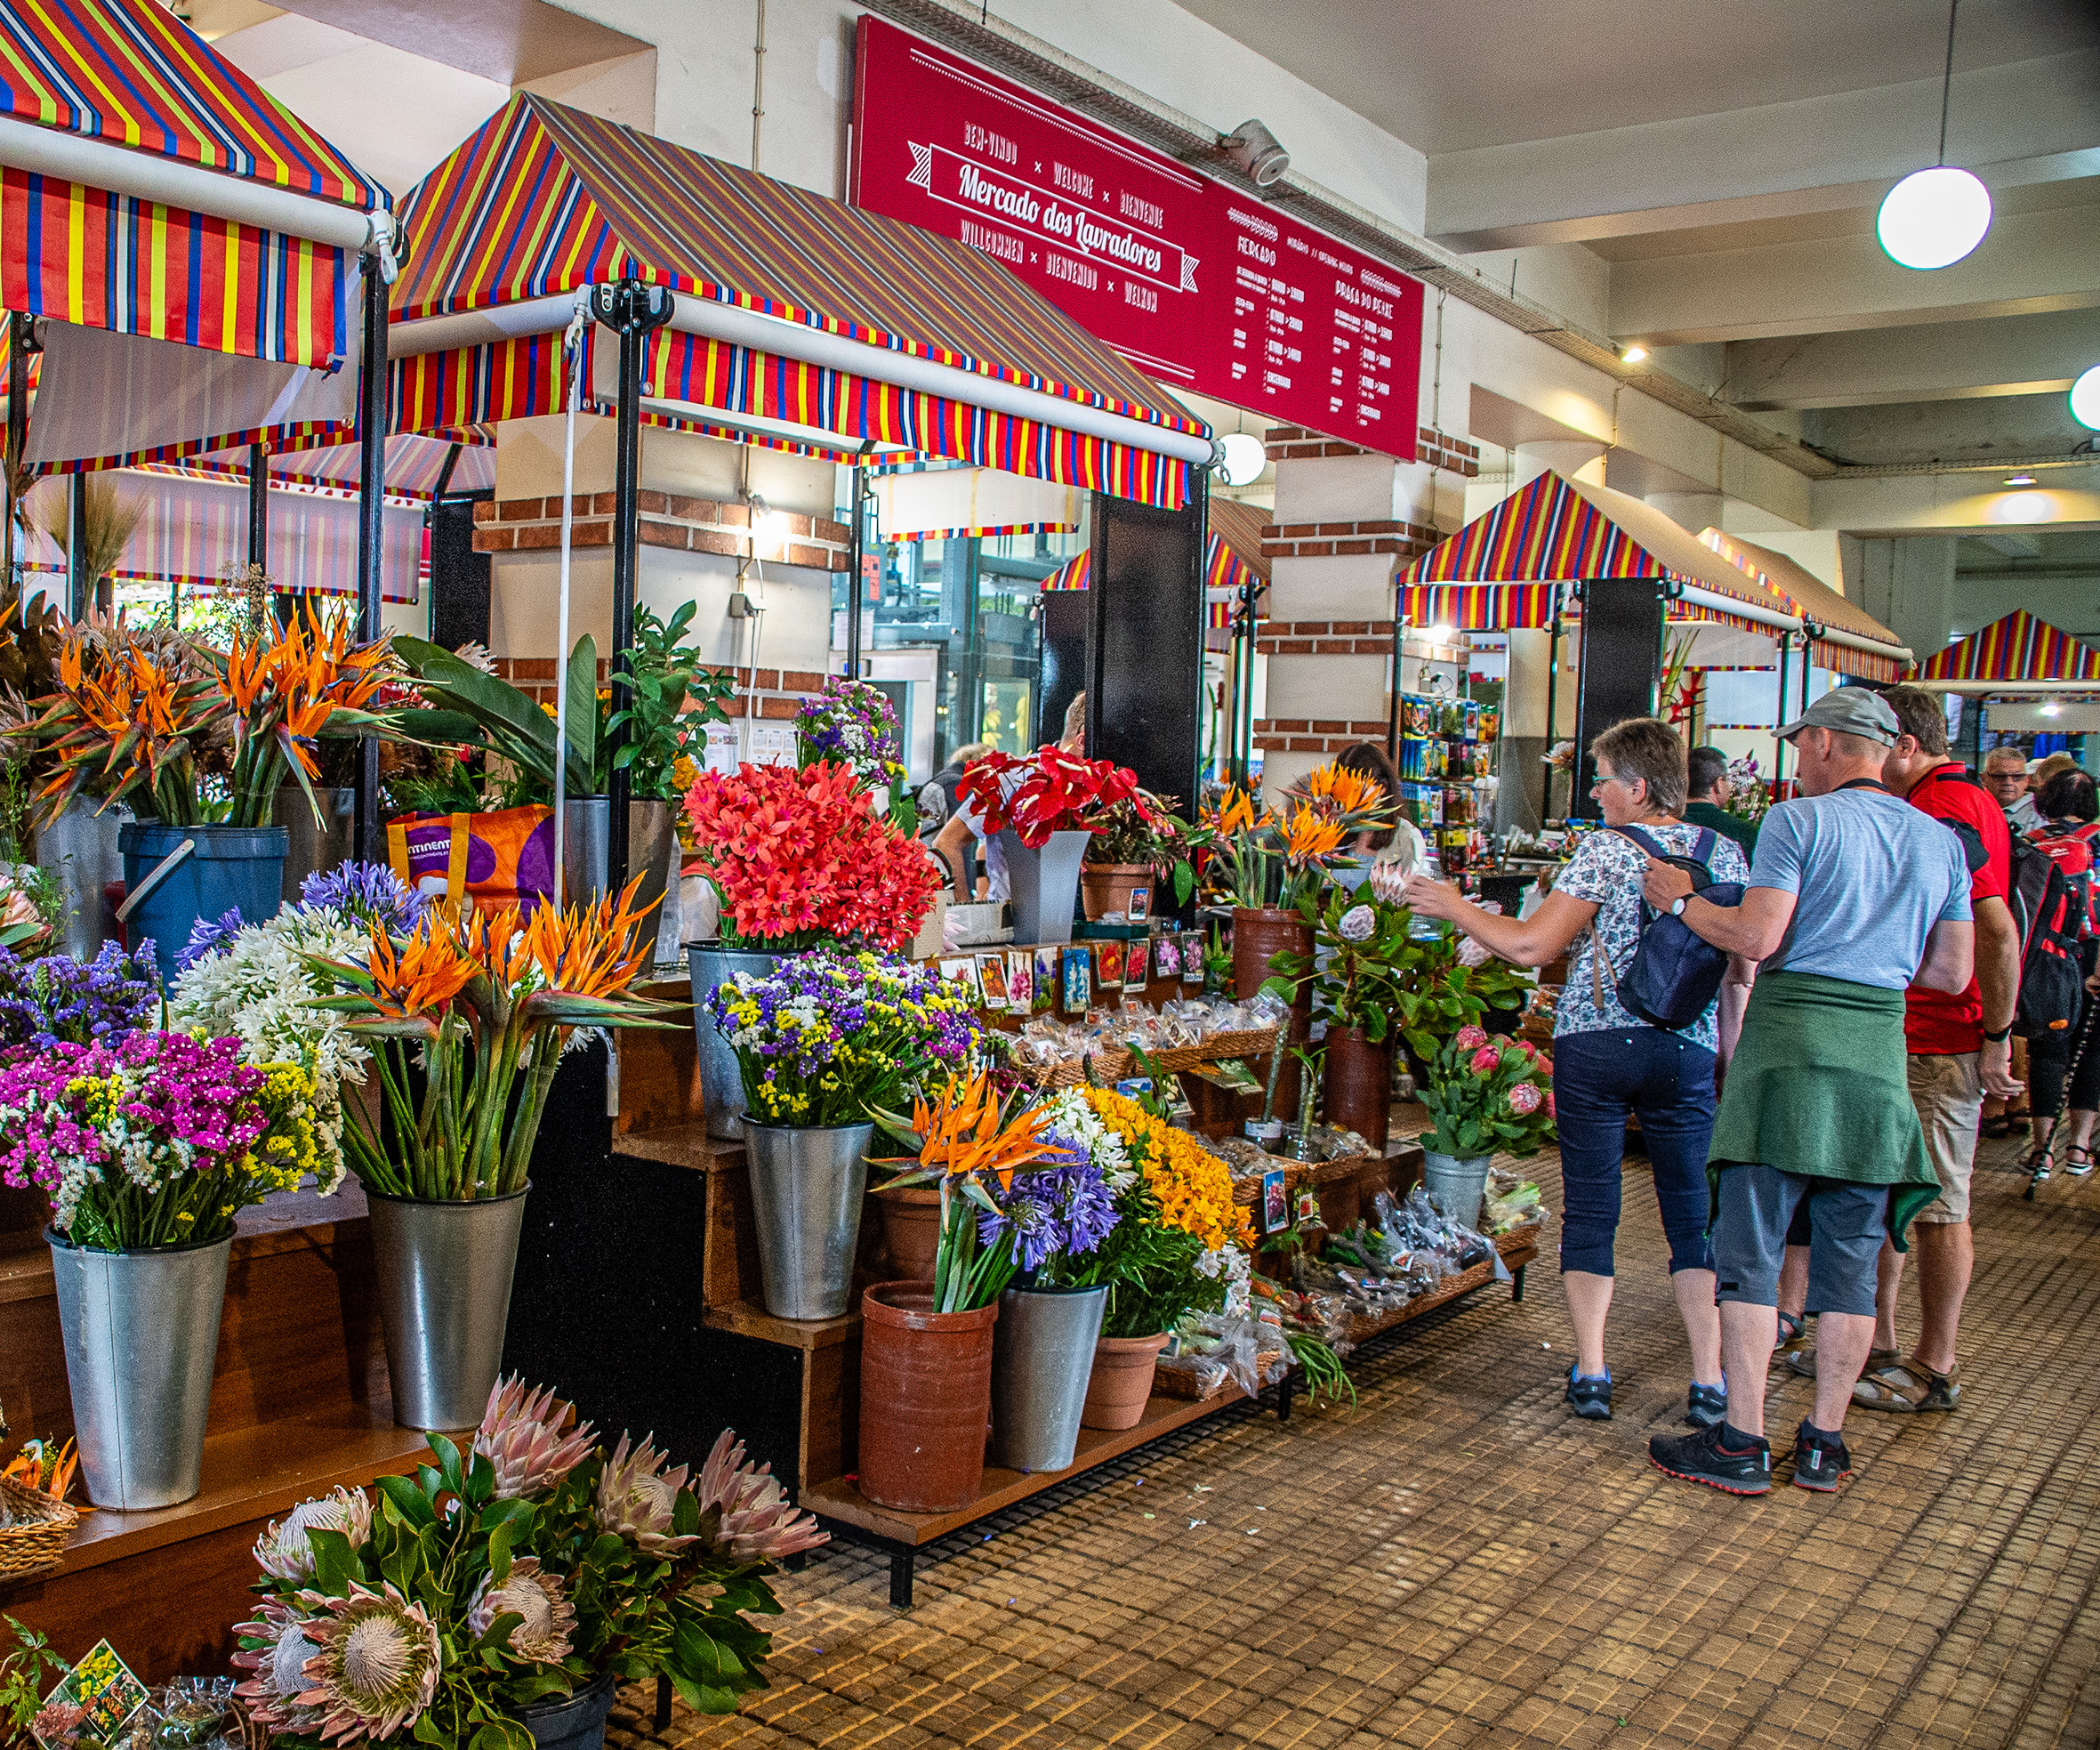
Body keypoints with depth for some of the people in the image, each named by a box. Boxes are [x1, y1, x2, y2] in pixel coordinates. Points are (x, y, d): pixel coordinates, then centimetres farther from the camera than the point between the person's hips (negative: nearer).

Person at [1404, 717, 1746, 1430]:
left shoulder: (1606, 849, -7)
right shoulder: (1723, 852, 6)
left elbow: (1531, 947, -11)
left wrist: (1453, 907, 0)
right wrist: (1732, 1050, 21)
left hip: (1593, 1045, -3)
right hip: (1689, 1051, 3)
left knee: (1589, 1212, 7)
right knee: (1694, 1216, 10)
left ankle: (1591, 1374, 9)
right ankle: (1709, 1383, 8)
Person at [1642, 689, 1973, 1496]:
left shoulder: (1798, 820, -5)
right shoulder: (1941, 841, 12)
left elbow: (1757, 937, -14)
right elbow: (1955, 971, 13)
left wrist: (1681, 898, 1)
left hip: (1789, 1040, -5)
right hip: (1880, 1051, 5)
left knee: (1749, 1253, 1)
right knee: (1850, 1259, 11)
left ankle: (1741, 1443, 4)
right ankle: (1824, 1442, 18)